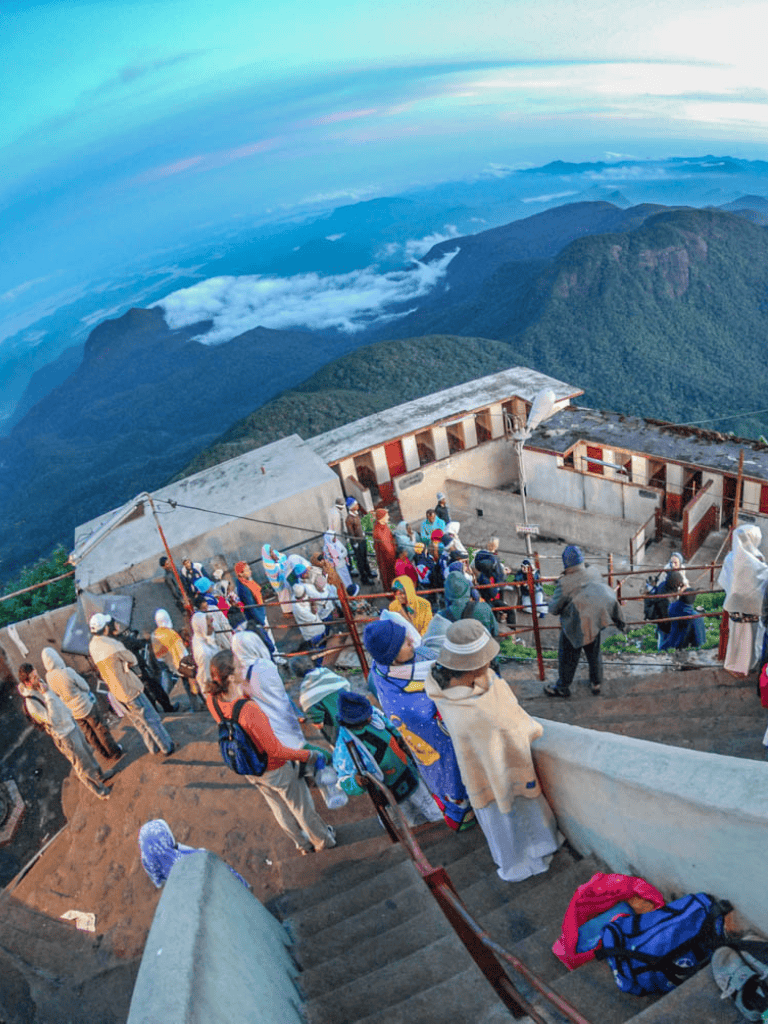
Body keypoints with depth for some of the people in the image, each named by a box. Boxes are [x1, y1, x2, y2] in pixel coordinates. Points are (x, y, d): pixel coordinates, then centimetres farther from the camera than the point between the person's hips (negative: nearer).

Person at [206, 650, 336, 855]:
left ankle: (304, 843, 54)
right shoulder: (248, 710, -42)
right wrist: (308, 756, -17)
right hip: (275, 769, -7)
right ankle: (323, 841, 48)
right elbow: (276, 751, -30)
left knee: (278, 808, 30)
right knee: (302, 807, 22)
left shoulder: (212, 700, -21)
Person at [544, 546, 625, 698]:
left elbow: (553, 609, -15)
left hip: (576, 625, -5)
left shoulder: (564, 584, -22)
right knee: (594, 653, 24)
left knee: (567, 656, 13)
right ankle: (596, 683, 39)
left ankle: (562, 687, 27)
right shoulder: (594, 572, -9)